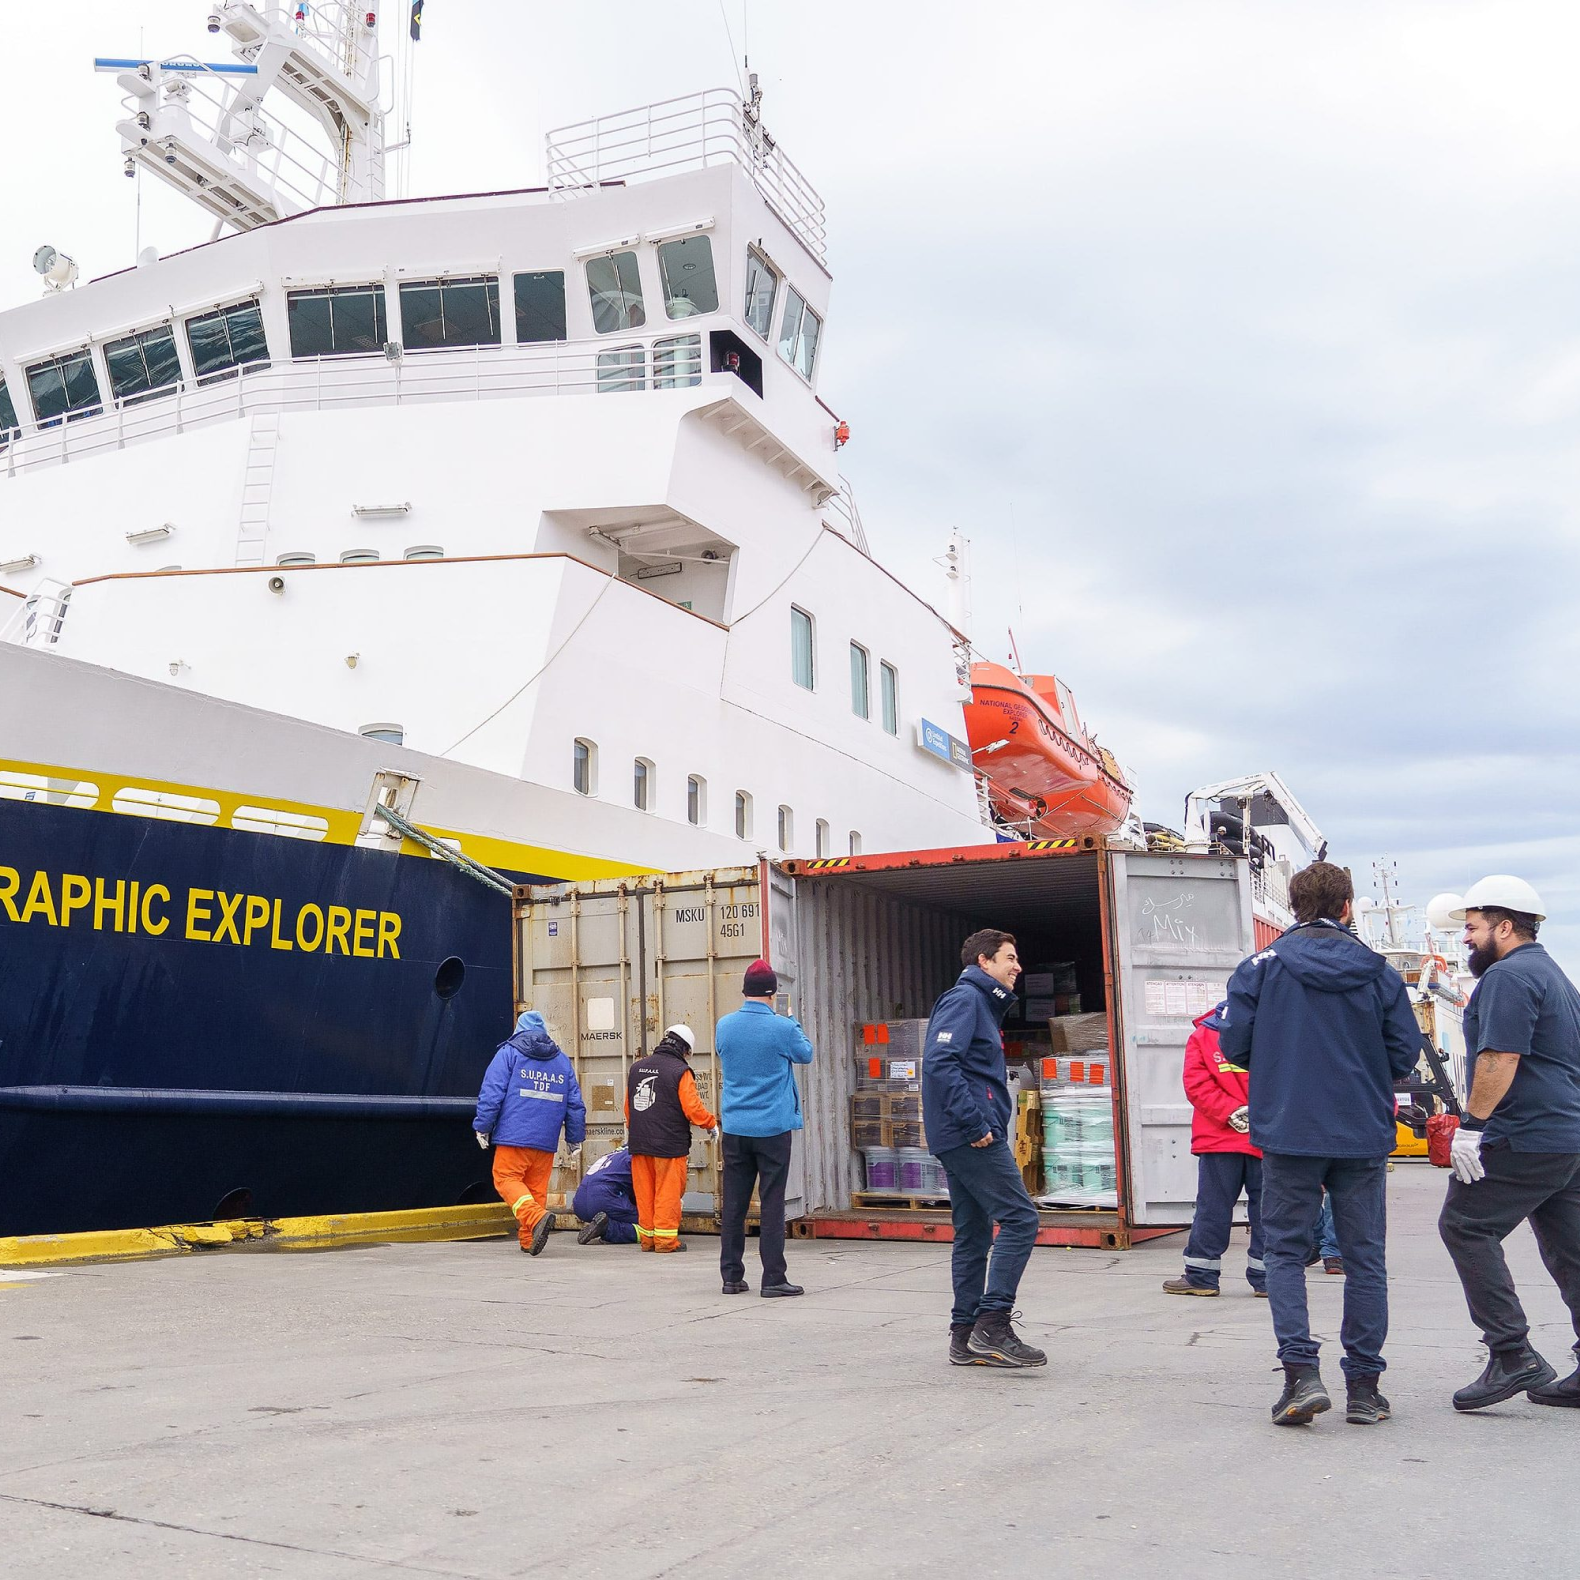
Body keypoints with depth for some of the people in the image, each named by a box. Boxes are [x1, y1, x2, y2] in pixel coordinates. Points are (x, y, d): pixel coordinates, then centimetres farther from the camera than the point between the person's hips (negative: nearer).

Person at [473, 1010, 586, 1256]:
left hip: (513, 1135, -4)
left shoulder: (509, 1053, 4)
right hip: (547, 1141, 4)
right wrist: (575, 1139, 22)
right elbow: (575, 1104, 16)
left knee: (507, 1179, -1)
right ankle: (528, 1241, 11)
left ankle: (536, 1217, -24)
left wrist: (482, 1127, 2)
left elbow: (491, 1093, -5)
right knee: (537, 1187, 11)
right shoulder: (562, 1060, 16)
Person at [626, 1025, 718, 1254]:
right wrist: (712, 1123, 3)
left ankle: (646, 1237, 18)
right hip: (669, 1144, -6)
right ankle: (665, 1239, 4)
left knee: (644, 1192, 12)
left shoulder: (636, 1068, 10)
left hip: (639, 1143, 6)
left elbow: (628, 1107, 18)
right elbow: (693, 1108, -14)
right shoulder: (680, 1071, -11)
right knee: (668, 1192, 2)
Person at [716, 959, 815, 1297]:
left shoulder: (724, 1026, 1)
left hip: (735, 1128, 4)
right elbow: (805, 1054, 8)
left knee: (733, 1204, 9)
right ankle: (773, 1278, 2)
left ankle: (731, 1276, 14)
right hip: (773, 1128, -4)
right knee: (771, 1204, 0)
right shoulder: (782, 1028, -11)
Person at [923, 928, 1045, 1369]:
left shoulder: (982, 1003, 22)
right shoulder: (964, 999, -9)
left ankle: (966, 1337, 14)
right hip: (973, 1138, -10)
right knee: (1019, 1219, -11)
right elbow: (940, 1062, -22)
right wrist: (975, 1123, -23)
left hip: (962, 1138, 10)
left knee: (973, 1234, 11)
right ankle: (992, 1324, -12)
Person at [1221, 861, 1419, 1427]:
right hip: (1364, 1136, 2)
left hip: (1287, 1132, -1)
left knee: (1285, 1250, 9)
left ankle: (1301, 1372, -5)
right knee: (1364, 1258, 11)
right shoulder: (1379, 972, 0)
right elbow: (1405, 1051, 0)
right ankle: (1364, 1386, 15)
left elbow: (1235, 1044, -5)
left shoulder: (1261, 967, -4)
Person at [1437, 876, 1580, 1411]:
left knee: (1465, 1227, -6)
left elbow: (1500, 1058, -21)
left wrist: (1471, 1124, -17)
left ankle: (1512, 1356, -9)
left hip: (1524, 1137, -10)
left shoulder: (1508, 976, -12)